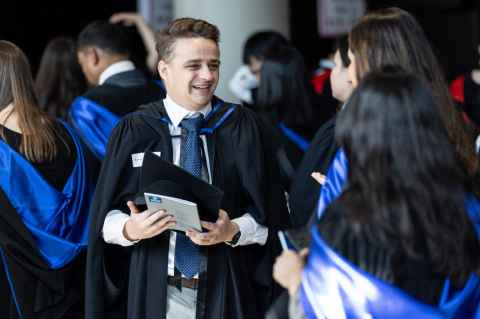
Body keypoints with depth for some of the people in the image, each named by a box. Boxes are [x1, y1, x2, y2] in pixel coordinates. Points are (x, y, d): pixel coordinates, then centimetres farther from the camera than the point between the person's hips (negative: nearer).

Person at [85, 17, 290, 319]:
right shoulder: (134, 132, 0)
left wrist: (233, 231, -19)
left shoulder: (242, 127, 0)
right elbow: (105, 218, 0)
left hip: (226, 291, 0)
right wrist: (129, 229, -20)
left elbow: (270, 215, -1)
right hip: (154, 291, 0)